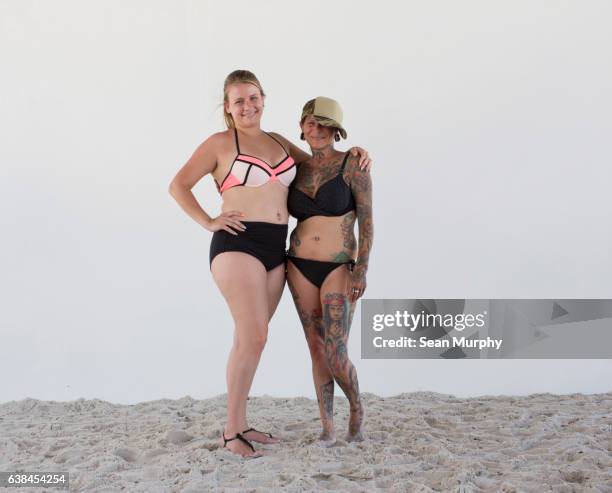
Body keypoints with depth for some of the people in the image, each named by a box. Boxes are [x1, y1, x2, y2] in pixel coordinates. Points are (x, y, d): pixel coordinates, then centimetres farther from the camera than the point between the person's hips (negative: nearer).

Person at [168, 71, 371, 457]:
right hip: (238, 245, -6)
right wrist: (209, 222, -6)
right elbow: (179, 185, 3)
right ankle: (231, 431, -7)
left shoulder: (278, 142, 19)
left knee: (250, 339, 9)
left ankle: (240, 424, 17)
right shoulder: (220, 144, 2)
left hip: (275, 249, 6)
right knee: (254, 337, -15)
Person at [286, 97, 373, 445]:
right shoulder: (299, 170, 8)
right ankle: (328, 428, 15)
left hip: (339, 269, -4)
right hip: (301, 268, 4)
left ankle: (357, 407, 20)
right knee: (317, 349, 5)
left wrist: (362, 269, -18)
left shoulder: (353, 165, -6)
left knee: (337, 356, -11)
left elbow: (367, 221, -9)